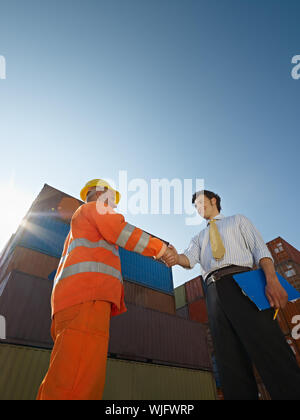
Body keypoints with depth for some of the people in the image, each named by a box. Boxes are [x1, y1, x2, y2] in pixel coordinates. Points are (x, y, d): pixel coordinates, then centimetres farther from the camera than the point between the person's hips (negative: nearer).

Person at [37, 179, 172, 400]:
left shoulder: (77, 229, 40)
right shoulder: (95, 208, 13)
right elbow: (123, 233, -3)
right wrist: (162, 248, 3)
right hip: (86, 296, -10)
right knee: (77, 385, -19)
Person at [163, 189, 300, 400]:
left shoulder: (238, 220, 21)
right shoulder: (199, 238, 29)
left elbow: (260, 249, 7)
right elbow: (190, 259, 8)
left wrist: (272, 280, -13)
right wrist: (176, 257, -18)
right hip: (214, 290, 4)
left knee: (269, 346, -14)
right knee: (229, 359, 0)